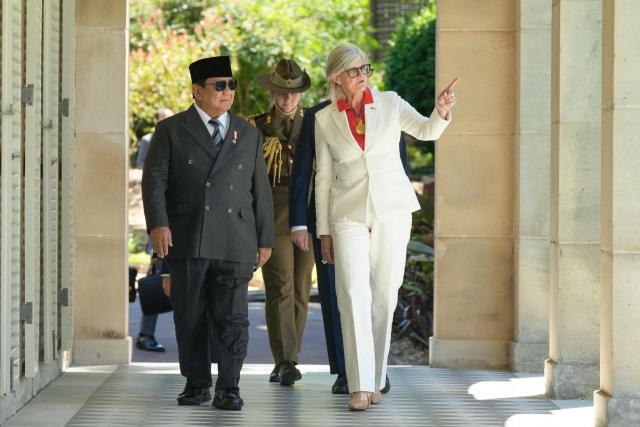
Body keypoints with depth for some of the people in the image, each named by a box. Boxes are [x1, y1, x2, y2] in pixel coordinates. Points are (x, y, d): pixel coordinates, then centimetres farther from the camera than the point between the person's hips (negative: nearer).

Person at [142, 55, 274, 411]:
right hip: (187, 241, -1)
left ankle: (229, 388, 4)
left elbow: (261, 190, 16)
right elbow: (155, 180, -1)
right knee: (190, 316, 4)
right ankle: (197, 383, 16)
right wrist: (158, 223, -15)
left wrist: (265, 239, 12)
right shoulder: (171, 131, 7)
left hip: (235, 243, 1)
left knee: (231, 317, -3)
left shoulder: (249, 135, 16)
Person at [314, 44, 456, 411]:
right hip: (349, 215, 0)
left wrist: (442, 112, -34)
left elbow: (426, 130, -12)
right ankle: (360, 386, -15)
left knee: (384, 295, 3)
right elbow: (324, 177, 9)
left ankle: (375, 379, 14)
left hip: (392, 209, 0)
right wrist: (323, 230, 7)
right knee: (354, 294, -13)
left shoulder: (390, 104, 3)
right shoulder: (325, 119, 5)